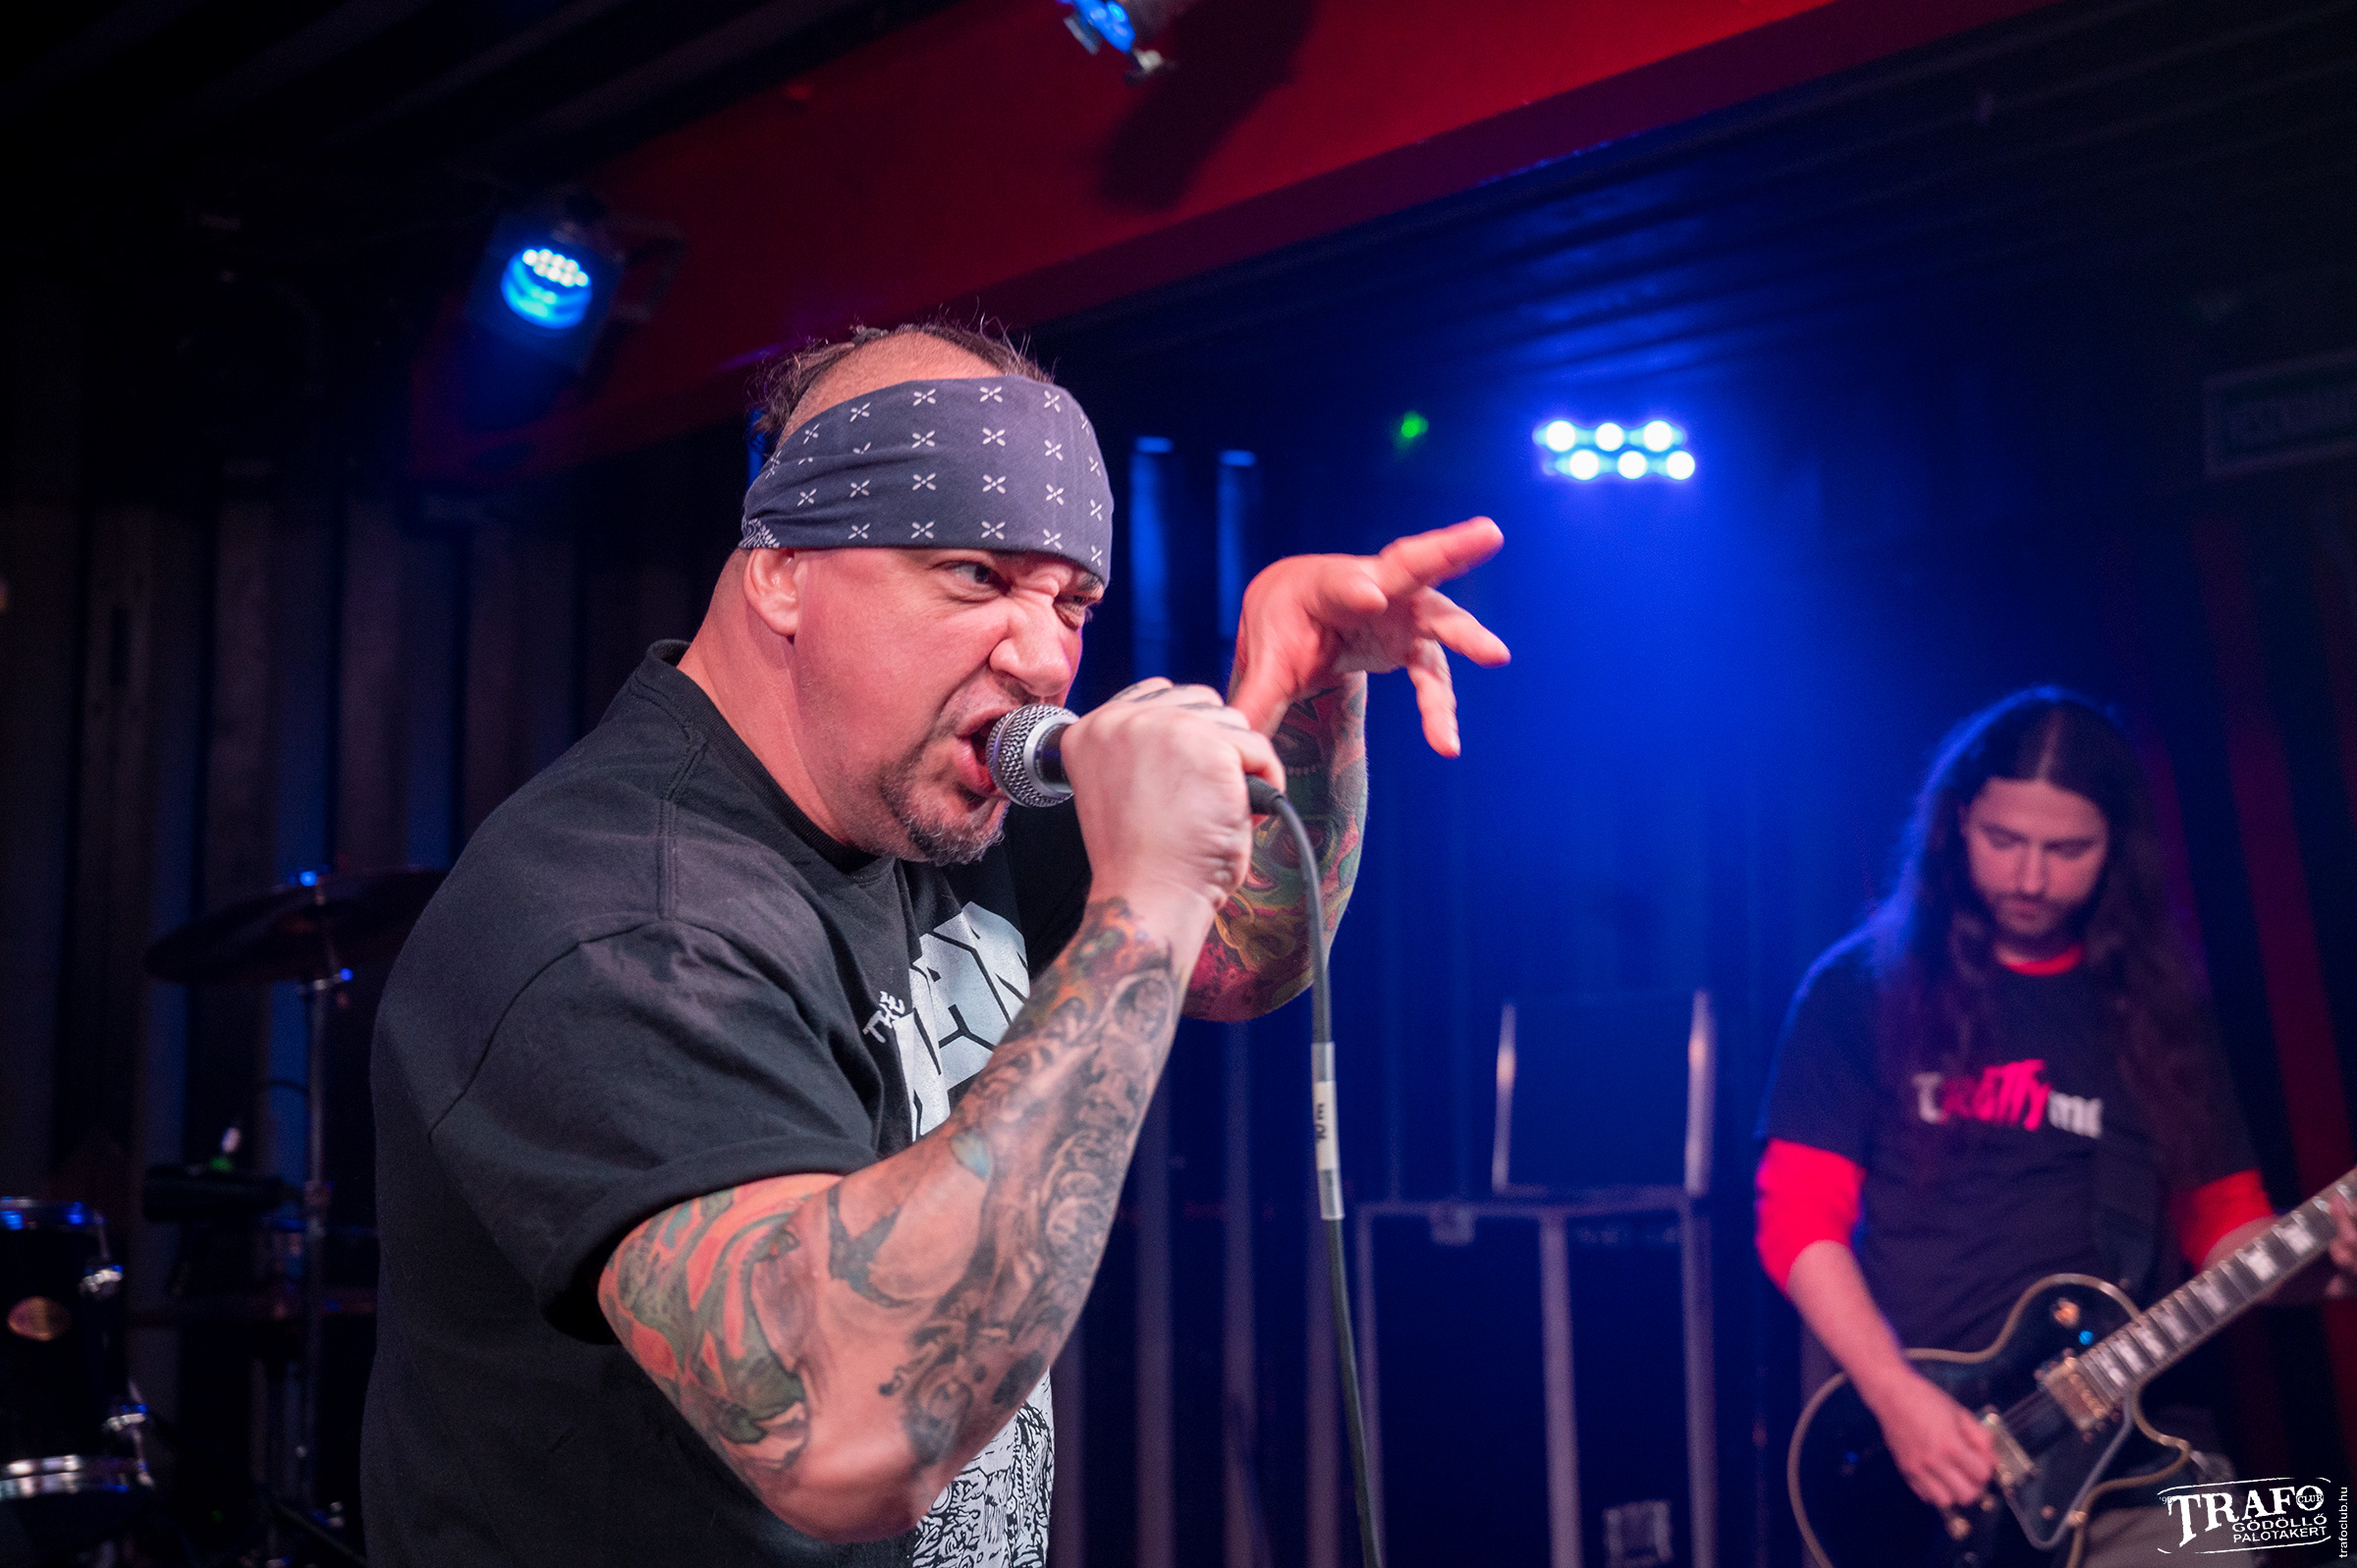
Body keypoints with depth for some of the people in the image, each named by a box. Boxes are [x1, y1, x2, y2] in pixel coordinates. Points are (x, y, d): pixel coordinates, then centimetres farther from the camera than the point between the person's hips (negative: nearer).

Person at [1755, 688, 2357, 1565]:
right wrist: (1895, 1396, -13)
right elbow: (1797, 1217, -1)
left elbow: (2224, 1224, 15)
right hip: (1908, 1447, -3)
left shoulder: (2155, 1005, 12)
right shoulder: (1862, 988, 3)